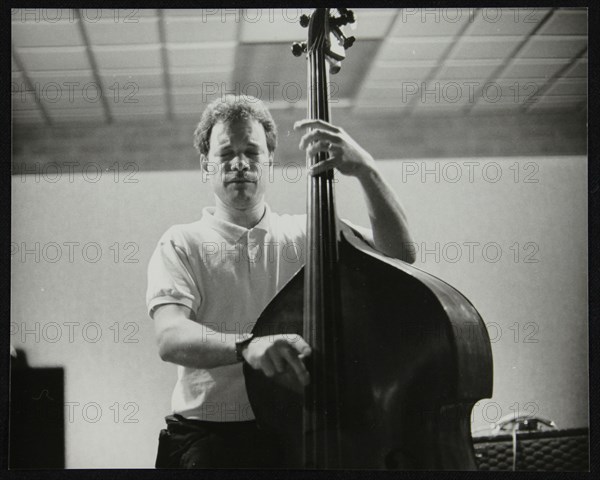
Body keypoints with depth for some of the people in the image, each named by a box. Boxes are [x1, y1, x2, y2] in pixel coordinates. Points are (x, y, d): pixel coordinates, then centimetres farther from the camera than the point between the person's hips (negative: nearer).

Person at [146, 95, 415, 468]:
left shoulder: (307, 235, 10)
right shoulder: (182, 245, 4)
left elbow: (399, 253, -1)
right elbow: (171, 337, -11)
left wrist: (366, 171, -13)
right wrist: (245, 346, -30)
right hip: (211, 435, -1)